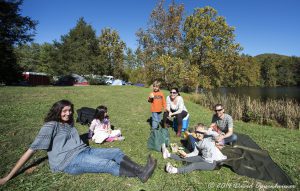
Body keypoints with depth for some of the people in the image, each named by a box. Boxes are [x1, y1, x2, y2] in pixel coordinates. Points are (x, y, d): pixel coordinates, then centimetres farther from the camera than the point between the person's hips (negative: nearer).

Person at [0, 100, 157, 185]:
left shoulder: (69, 123, 18)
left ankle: (141, 171, -14)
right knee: (109, 164, -25)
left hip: (84, 151, 8)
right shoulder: (50, 126, -5)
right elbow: (31, 150, -7)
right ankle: (141, 173, -24)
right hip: (69, 161, -8)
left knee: (117, 152, -6)